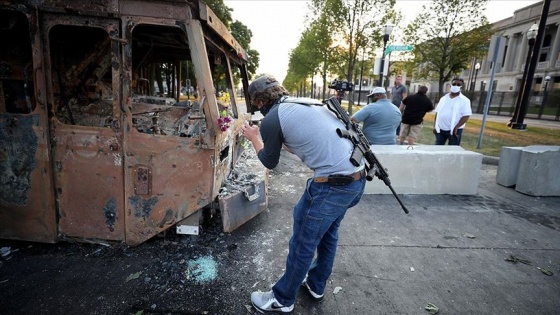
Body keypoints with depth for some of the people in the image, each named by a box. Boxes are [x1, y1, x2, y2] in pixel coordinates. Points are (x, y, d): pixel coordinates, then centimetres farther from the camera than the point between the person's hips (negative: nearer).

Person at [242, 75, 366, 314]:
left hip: (331, 186, -9)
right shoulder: (309, 103, 15)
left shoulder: (271, 120, -8)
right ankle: (315, 285, 48)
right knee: (328, 233, 26)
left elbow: (269, 162, 8)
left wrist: (254, 138, 24)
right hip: (357, 178, 9)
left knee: (302, 244, 10)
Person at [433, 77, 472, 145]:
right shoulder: (443, 98, 10)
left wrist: (456, 128, -19)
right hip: (441, 129, 4)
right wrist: (435, 126, 4)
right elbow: (437, 112, 12)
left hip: (454, 130, -4)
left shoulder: (464, 100, -4)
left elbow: (466, 116, -11)